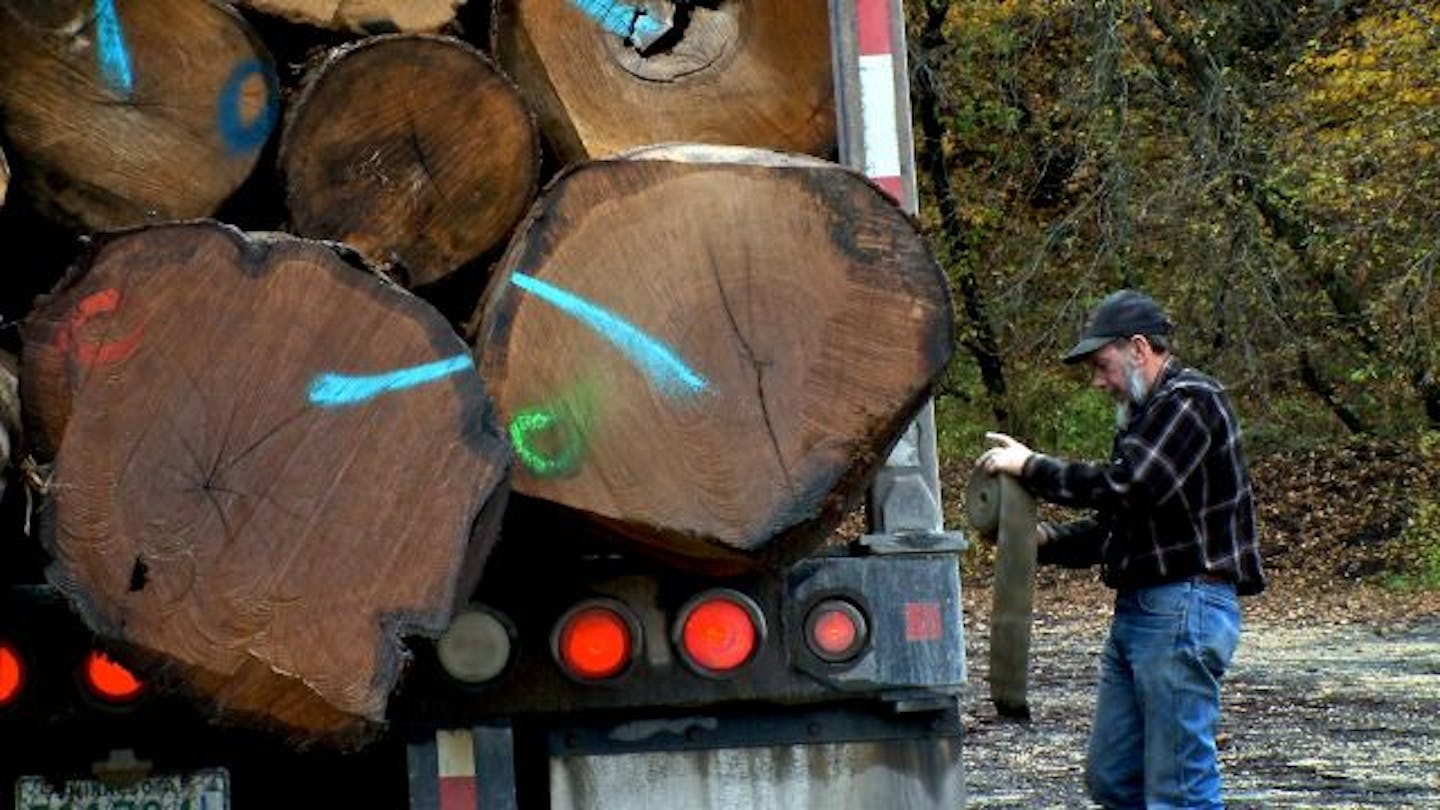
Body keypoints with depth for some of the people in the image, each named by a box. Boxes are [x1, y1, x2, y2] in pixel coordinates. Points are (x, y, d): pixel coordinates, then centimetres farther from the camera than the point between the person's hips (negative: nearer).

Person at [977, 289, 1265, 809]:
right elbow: (1110, 525, 22)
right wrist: (1045, 540, 4)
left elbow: (1124, 486, -23)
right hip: (1136, 611, 11)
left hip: (1184, 609, -11)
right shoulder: (1146, 415, 21)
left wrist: (1031, 467, -13)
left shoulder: (1191, 402, -11)